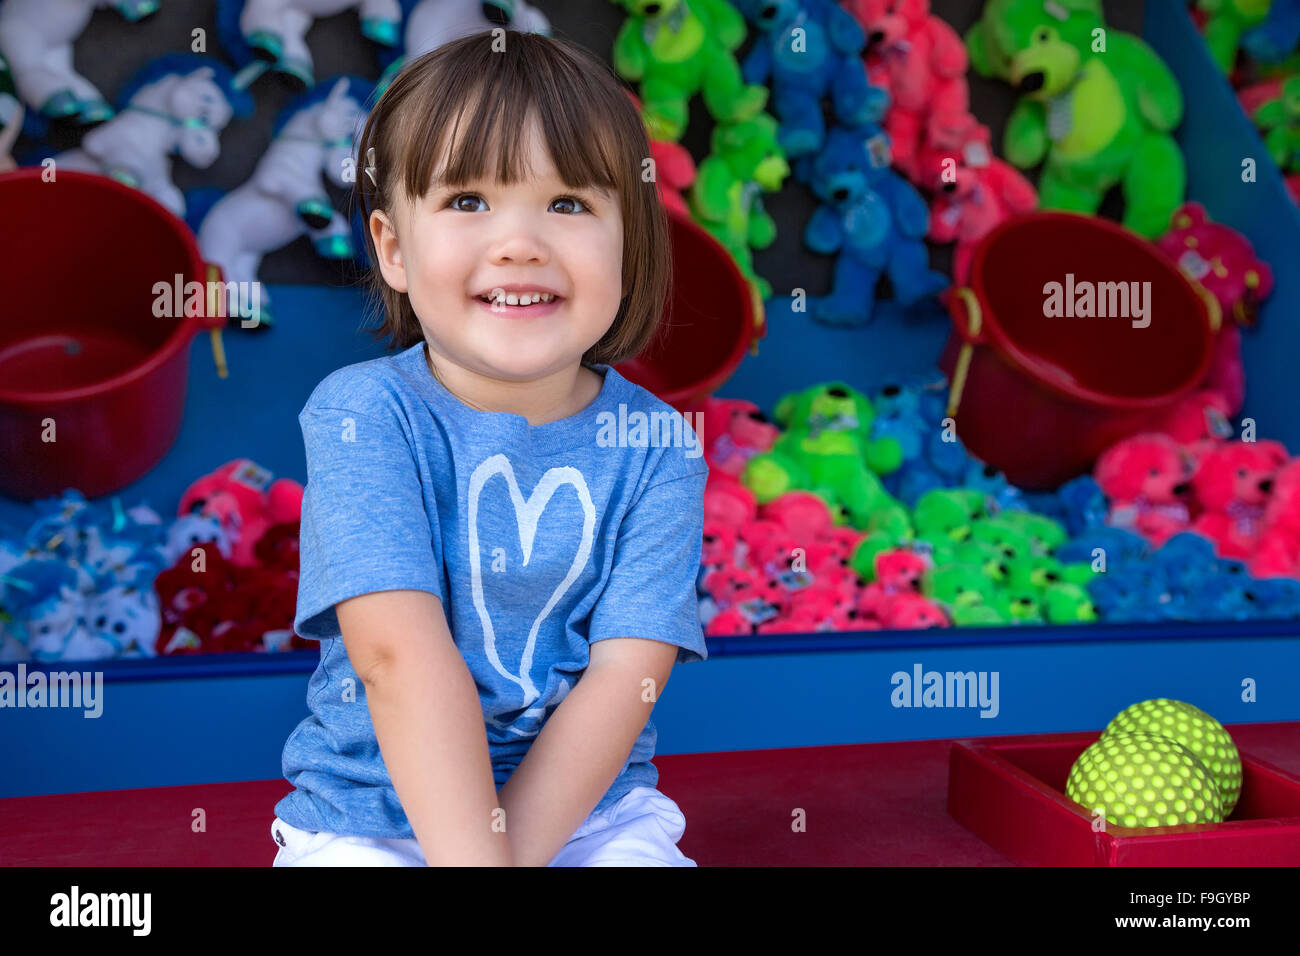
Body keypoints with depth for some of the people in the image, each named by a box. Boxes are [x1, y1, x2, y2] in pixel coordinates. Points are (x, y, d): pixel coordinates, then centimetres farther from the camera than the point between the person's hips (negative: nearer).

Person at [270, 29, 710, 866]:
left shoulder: (657, 446, -5)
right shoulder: (361, 412, -10)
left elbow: (623, 679, -11)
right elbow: (400, 654, -20)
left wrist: (510, 847, -19)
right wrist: (470, 856, -26)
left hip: (584, 807, 2)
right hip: (369, 818, -1)